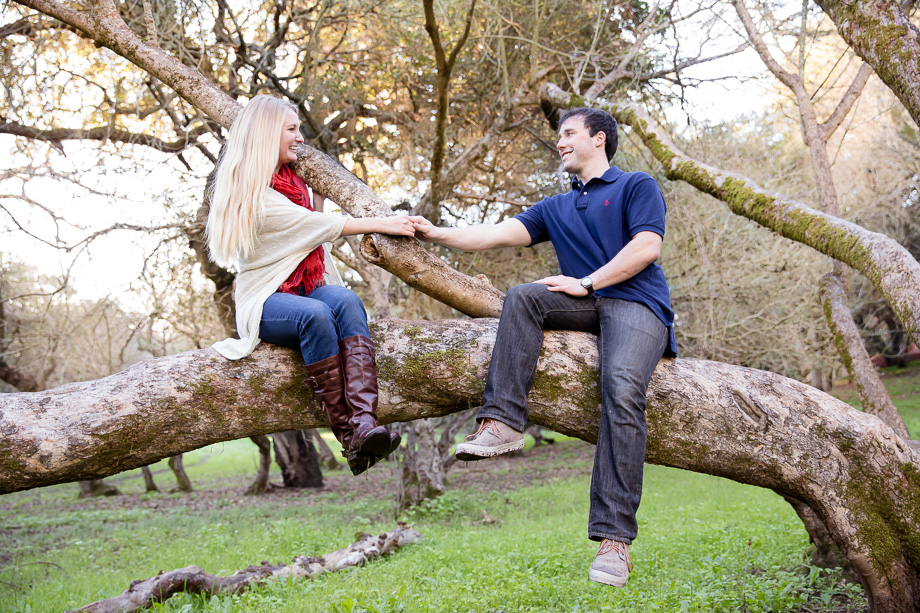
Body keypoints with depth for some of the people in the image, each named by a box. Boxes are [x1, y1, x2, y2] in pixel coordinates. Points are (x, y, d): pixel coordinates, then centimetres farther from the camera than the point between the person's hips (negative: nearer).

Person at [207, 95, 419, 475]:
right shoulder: (247, 190, -8)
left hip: (310, 287, 6)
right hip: (266, 300, -6)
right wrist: (379, 224, -13)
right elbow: (314, 226, -13)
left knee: (346, 301, -30)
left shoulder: (294, 180, 17)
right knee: (315, 314, -38)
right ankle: (348, 439, -40)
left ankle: (365, 423, -48)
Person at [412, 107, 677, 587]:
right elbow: (499, 234, 15)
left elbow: (647, 247, -5)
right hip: (585, 305, 6)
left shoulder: (637, 186, 10)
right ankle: (502, 421, -31)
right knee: (521, 297, -22)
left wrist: (586, 283, -9)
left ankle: (613, 537, -35)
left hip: (637, 304, -6)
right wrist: (435, 234, 5)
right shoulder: (555, 209, 27)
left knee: (621, 390, -31)